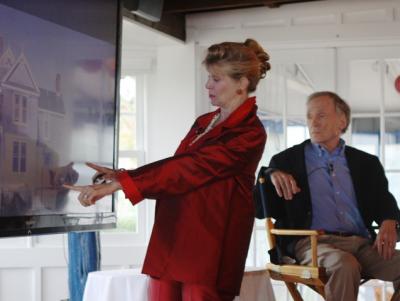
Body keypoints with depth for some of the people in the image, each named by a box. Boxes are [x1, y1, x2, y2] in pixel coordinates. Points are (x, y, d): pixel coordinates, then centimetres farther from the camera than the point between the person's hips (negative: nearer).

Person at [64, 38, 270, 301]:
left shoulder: (249, 134, -10)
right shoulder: (203, 123, 18)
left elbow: (188, 169, -18)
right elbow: (175, 168, 13)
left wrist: (119, 184, -22)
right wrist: (120, 176, -3)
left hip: (207, 246, -7)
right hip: (170, 239, 7)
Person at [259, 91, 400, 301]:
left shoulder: (366, 163, 21)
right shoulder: (287, 160, 16)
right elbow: (262, 209, 11)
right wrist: (271, 175, -8)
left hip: (362, 243, 3)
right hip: (312, 242, -3)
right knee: (345, 264, -37)